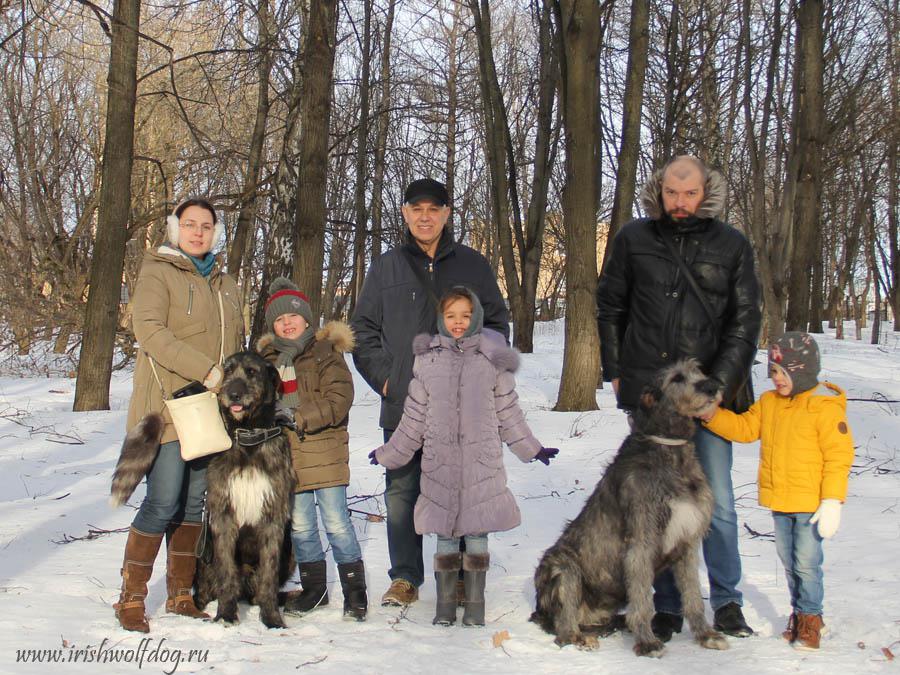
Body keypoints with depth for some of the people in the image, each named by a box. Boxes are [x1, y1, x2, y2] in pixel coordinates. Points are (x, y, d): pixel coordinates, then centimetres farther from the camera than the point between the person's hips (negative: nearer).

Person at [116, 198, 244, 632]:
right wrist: (205, 371, -21)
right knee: (164, 502, -11)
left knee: (194, 502, 8)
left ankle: (180, 593, 17)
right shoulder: (157, 274, -1)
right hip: (168, 405, -6)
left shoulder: (226, 284, 19)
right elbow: (150, 331, -15)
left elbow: (237, 343, 25)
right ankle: (130, 598, 0)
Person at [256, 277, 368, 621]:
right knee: (300, 525, 12)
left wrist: (299, 416, -19)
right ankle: (314, 587, 26)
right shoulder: (266, 357, 11)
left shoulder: (326, 352, -4)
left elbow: (339, 400, -12)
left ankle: (354, 589, 7)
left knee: (336, 522, -2)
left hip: (324, 449, -5)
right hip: (286, 452, 5)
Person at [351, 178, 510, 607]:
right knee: (401, 491, 4)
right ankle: (405, 578, 13)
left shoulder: (473, 265, 8)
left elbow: (497, 323, 12)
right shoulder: (386, 267, 9)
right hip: (403, 407, 1)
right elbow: (362, 329, 12)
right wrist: (383, 376, 0)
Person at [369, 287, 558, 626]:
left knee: (477, 534, 3)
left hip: (482, 464, -1)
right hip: (439, 464, 1)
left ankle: (475, 604, 14)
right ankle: (445, 604, 16)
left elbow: (509, 414, 11)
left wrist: (531, 449, 11)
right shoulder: (427, 359, 5)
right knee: (445, 536, 5)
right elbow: (414, 418, 12)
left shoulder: (493, 359, 3)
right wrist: (390, 454, 14)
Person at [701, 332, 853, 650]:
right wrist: (712, 416, -4)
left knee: (806, 563, -2)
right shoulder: (769, 402, 7)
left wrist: (832, 501, -17)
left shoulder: (825, 406, -13)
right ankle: (799, 611, 31)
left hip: (811, 502, -6)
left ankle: (811, 617, 14)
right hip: (779, 500, 7)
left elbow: (839, 455, -14)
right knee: (788, 560, 15)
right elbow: (744, 428, 12)